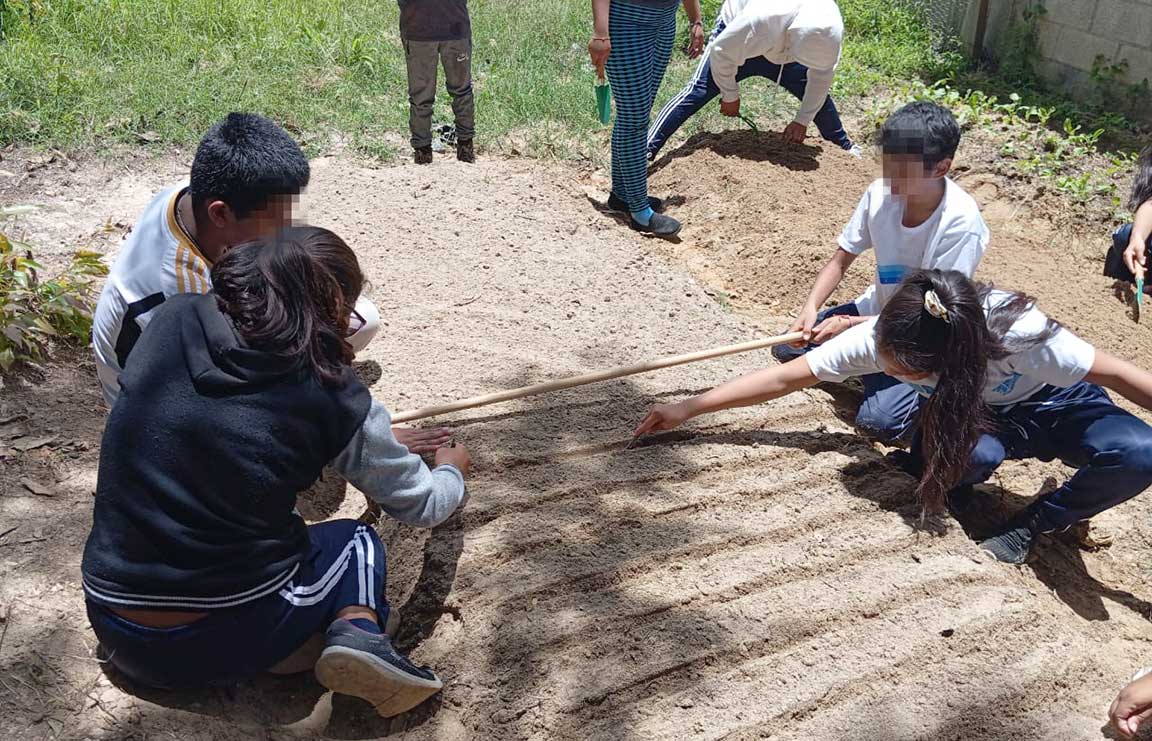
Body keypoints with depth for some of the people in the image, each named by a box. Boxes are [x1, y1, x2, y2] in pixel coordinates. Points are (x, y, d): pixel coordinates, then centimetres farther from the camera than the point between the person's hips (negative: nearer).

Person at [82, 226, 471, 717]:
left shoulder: (171, 322, -3)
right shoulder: (330, 396, -12)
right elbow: (423, 506, 1)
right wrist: (452, 469, 26)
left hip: (116, 636, 4)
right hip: (226, 641, -4)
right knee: (357, 542, 25)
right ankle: (359, 634, -4)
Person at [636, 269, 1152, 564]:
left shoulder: (1019, 331, -40)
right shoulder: (880, 338, -29)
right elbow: (787, 377, -24)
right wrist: (688, 409, -26)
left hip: (1055, 406, 0)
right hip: (976, 416, 1)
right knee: (971, 455, -36)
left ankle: (1043, 519, -3)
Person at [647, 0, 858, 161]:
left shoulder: (832, 28, -29)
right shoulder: (763, 20, -45)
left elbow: (821, 77, -15)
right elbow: (721, 52, -32)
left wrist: (803, 121, -16)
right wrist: (730, 96, -20)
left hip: (780, 53, 5)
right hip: (734, 39, -5)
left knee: (818, 93, 2)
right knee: (696, 92, -20)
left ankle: (844, 145, 25)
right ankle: (648, 150, -22)